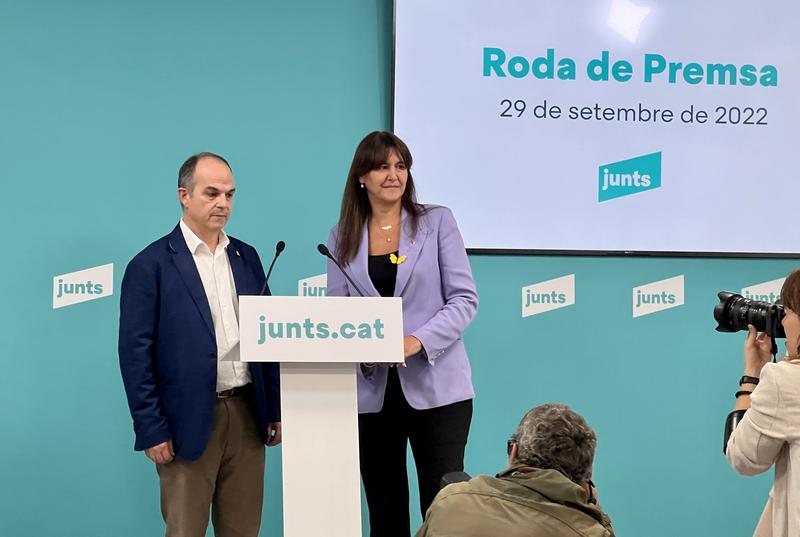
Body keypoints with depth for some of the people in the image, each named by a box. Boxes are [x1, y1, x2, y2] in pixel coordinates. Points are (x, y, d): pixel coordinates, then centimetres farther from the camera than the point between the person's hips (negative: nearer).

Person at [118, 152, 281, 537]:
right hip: (189, 420, -5)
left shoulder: (246, 257, 11)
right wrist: (151, 430, -11)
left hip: (248, 415, 5)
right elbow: (135, 353, -8)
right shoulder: (151, 265, -6)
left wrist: (275, 410, 10)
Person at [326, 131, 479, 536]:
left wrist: (417, 340, -17)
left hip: (435, 387, -2)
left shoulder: (437, 221, 3)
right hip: (371, 392, 2)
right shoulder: (342, 237, 9)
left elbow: (464, 298, -2)